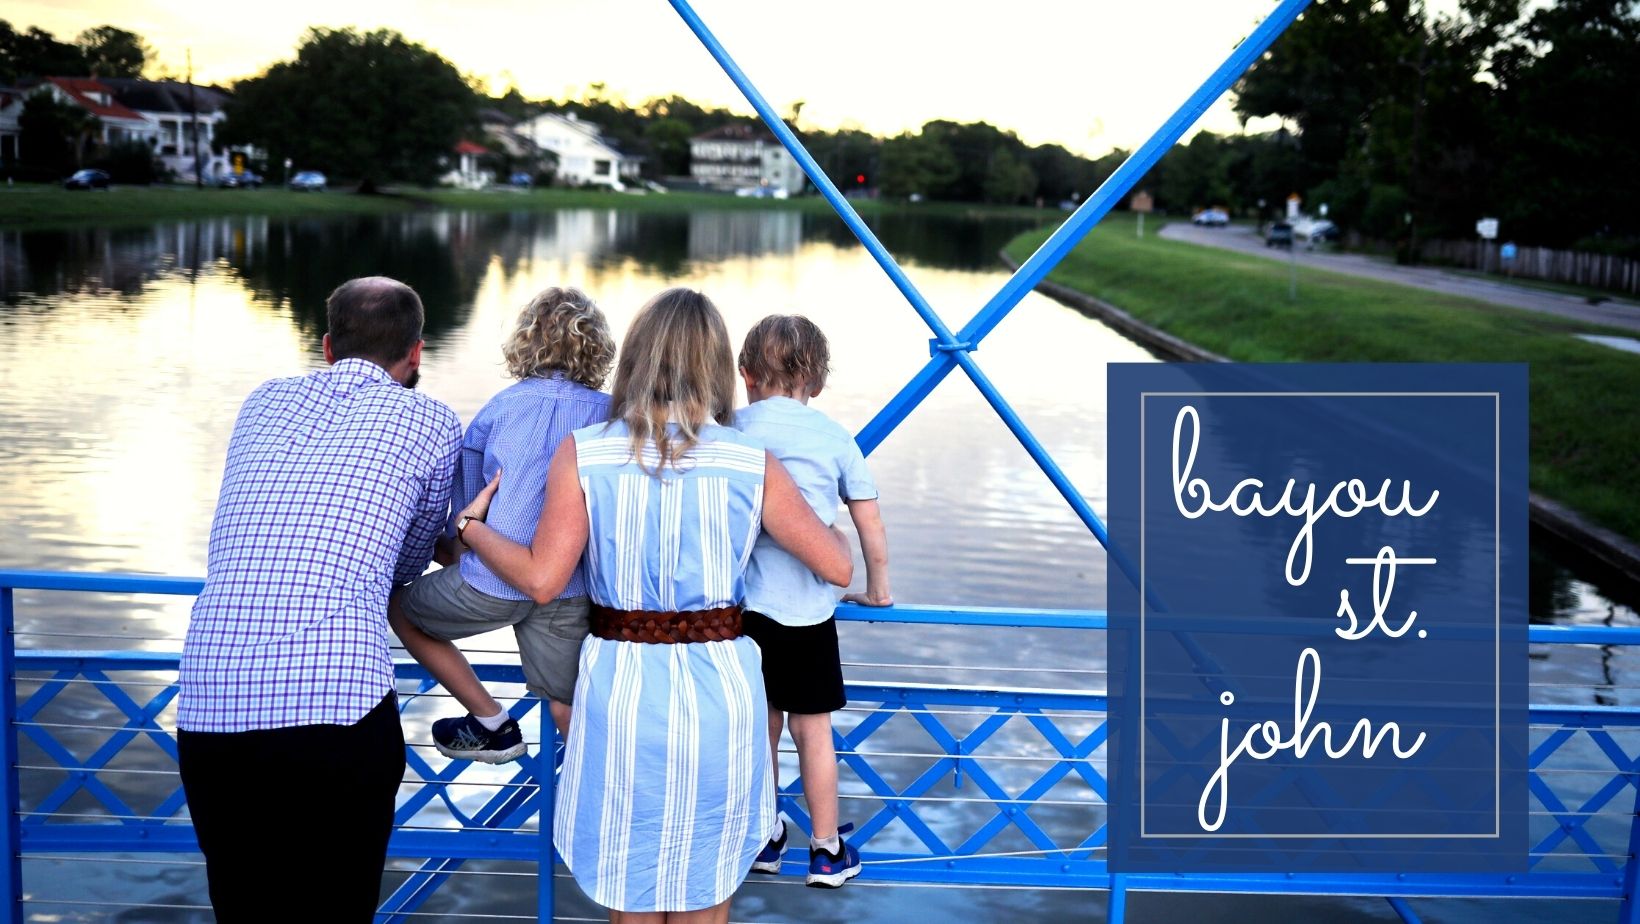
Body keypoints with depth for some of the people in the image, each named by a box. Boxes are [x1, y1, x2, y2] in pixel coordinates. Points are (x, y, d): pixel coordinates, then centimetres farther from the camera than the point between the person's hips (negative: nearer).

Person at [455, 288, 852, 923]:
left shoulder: (584, 453, -6)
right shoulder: (751, 464, -4)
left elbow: (541, 579, -9)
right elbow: (837, 568, 0)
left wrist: (472, 528, 10)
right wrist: (833, 531, 24)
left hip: (622, 689, 0)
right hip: (720, 689, 0)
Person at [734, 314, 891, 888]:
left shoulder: (727, 435, 1)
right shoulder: (835, 439, 1)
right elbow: (871, 528, 5)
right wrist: (877, 590, 20)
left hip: (741, 605, 1)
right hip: (807, 610, -1)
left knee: (760, 725, 16)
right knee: (813, 730, 10)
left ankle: (765, 837, 29)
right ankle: (827, 850, 20)